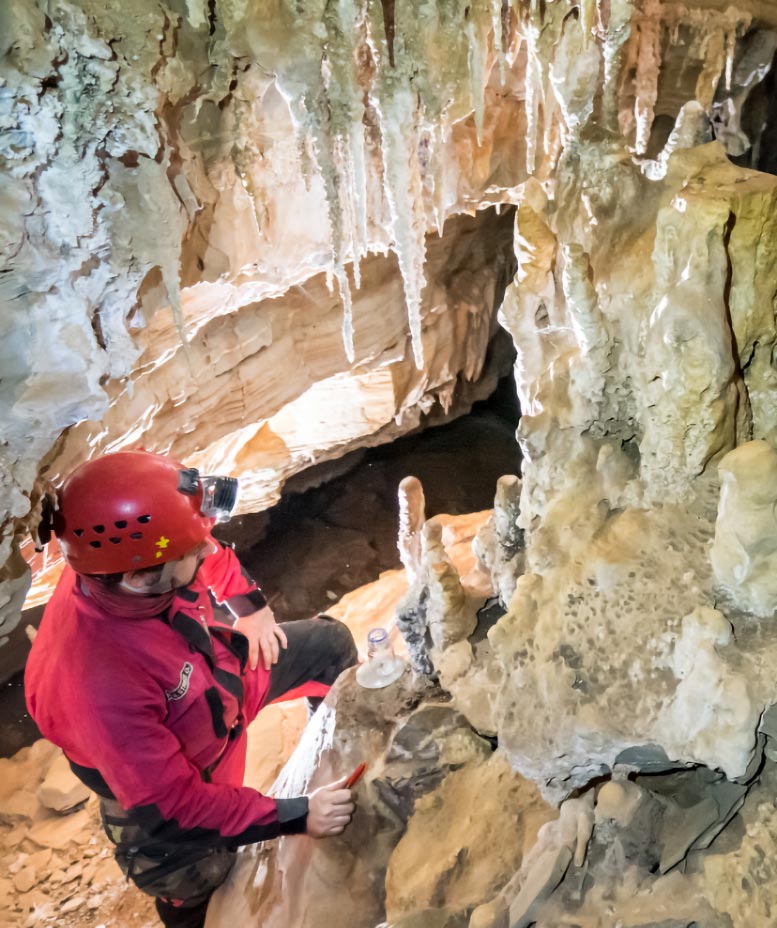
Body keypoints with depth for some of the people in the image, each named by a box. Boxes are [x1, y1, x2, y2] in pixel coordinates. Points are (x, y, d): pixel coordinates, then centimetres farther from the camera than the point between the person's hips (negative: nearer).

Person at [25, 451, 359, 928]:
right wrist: (293, 816, -26)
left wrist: (249, 607, -7)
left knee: (330, 641, 10)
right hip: (174, 788, -5)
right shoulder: (98, 687, -46)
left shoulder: (131, 560, -29)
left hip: (219, 678, 6)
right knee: (196, 884, 18)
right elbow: (171, 800, -32)